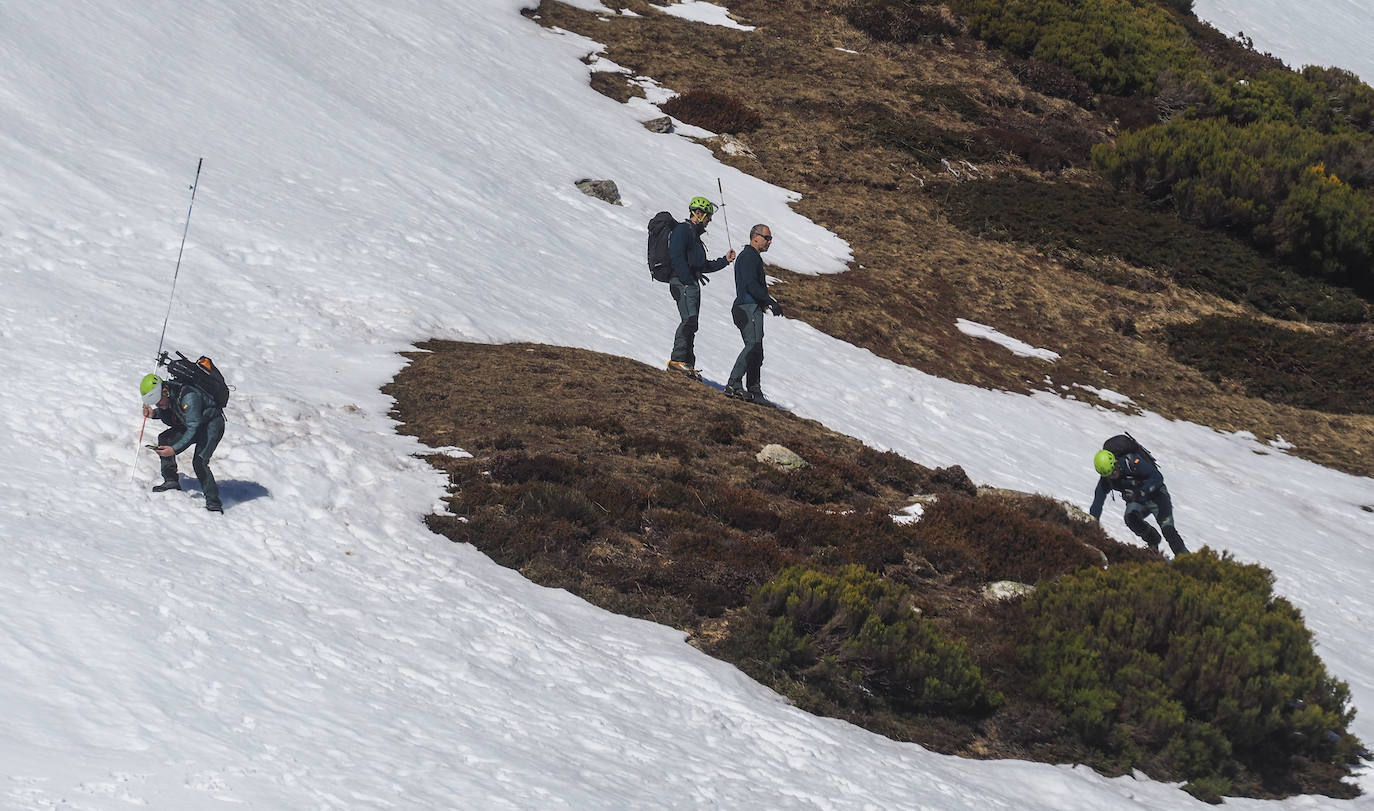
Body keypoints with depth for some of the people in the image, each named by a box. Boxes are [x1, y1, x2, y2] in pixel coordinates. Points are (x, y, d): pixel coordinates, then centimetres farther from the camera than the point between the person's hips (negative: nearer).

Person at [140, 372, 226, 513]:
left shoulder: (189, 397, -35)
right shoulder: (166, 395, -11)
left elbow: (193, 429, -34)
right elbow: (167, 414, 9)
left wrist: (174, 449, -39)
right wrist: (154, 413, -12)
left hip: (212, 423, -8)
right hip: (191, 424, 8)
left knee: (199, 462, -23)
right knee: (165, 439, -6)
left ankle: (213, 503, -20)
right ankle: (171, 480, 0)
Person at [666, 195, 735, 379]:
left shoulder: (694, 233, 27)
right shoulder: (683, 230, -5)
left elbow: (703, 266, 30)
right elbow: (676, 256, -17)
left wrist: (725, 260, 24)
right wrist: (688, 279, -21)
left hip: (692, 284, 10)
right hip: (683, 282, -10)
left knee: (690, 324, 6)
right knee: (689, 320, -21)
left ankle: (687, 364, 5)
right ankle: (677, 360, -26)